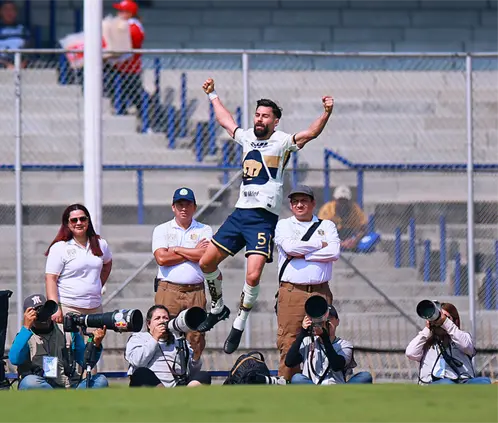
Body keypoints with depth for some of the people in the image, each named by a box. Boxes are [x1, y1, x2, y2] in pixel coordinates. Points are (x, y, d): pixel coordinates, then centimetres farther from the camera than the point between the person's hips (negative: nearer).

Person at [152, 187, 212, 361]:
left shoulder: (204, 230, 12)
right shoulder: (162, 230, 10)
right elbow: (161, 258, -6)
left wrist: (176, 250, -3)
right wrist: (194, 252, -1)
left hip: (195, 292, 1)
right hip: (168, 290, -1)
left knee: (196, 337, -3)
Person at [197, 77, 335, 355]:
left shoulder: (282, 142, -1)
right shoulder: (247, 137, 15)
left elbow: (311, 133, -16)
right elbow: (226, 120, 34)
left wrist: (327, 113, -33)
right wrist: (213, 95, 44)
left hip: (264, 217, -6)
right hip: (240, 213, 6)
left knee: (253, 275, -18)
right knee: (207, 262, 6)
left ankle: (240, 324, -2)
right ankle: (218, 308, 28)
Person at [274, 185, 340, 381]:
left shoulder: (326, 226, 15)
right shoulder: (283, 225, 13)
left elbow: (334, 253, -4)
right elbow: (290, 247, -9)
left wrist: (301, 254, -6)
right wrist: (320, 244, -1)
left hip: (321, 292, 1)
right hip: (291, 291, -1)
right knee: (289, 342, -7)